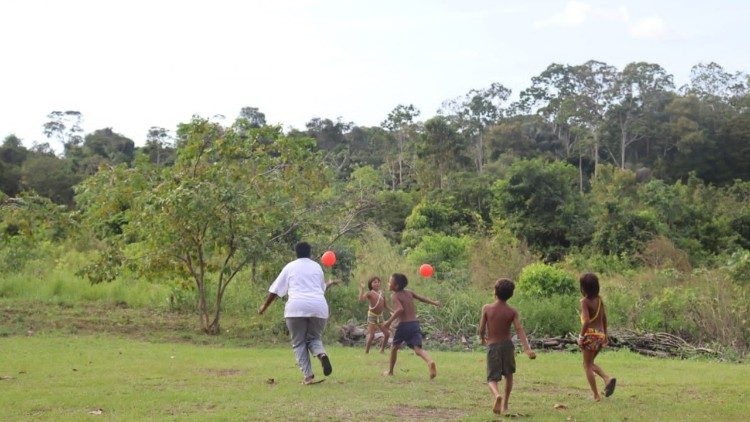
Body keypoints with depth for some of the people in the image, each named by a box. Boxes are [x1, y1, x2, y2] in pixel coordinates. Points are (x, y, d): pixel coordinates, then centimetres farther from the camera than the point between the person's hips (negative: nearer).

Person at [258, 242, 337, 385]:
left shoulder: (290, 267, 12)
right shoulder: (316, 266, 18)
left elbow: (275, 290, 10)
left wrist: (265, 306, 21)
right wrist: (329, 283, 52)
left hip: (296, 308, -2)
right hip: (318, 307, 2)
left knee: (298, 343, 8)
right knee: (314, 338, 18)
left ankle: (308, 376, -5)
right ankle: (321, 354, -16)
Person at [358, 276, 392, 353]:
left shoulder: (381, 294, 8)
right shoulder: (370, 293, -10)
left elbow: (385, 306, 18)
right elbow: (361, 299, -28)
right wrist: (362, 289, -31)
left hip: (380, 316, 6)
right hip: (372, 316, -6)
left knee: (387, 333, 5)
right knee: (371, 335, -12)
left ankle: (382, 350, 21)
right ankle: (366, 352, -1)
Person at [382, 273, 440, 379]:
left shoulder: (395, 296, -7)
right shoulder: (409, 293, 12)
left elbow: (400, 309, -23)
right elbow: (422, 298, 23)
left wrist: (389, 321, -19)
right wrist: (434, 302, 39)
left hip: (404, 325, -5)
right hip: (415, 323, 5)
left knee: (394, 347, 18)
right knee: (418, 349, -7)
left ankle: (390, 371, 29)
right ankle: (430, 362, -37)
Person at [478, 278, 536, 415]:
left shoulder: (486, 308, -6)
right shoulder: (512, 312, -4)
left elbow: (481, 329, -3)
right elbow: (520, 330, -16)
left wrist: (482, 338, 20)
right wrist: (527, 349, -22)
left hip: (492, 346, -1)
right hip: (507, 344, 2)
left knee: (492, 378, 3)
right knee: (509, 375, 24)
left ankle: (497, 395, -30)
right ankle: (504, 405, 26)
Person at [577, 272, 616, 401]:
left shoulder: (585, 301, -15)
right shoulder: (599, 299, 6)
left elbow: (586, 321, -24)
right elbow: (604, 318, 13)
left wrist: (581, 336, -14)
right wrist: (605, 335, 21)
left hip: (590, 334, -7)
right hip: (600, 334, 7)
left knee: (588, 366, 7)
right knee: (589, 363, 23)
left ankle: (596, 395, 7)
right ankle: (607, 379, 2)